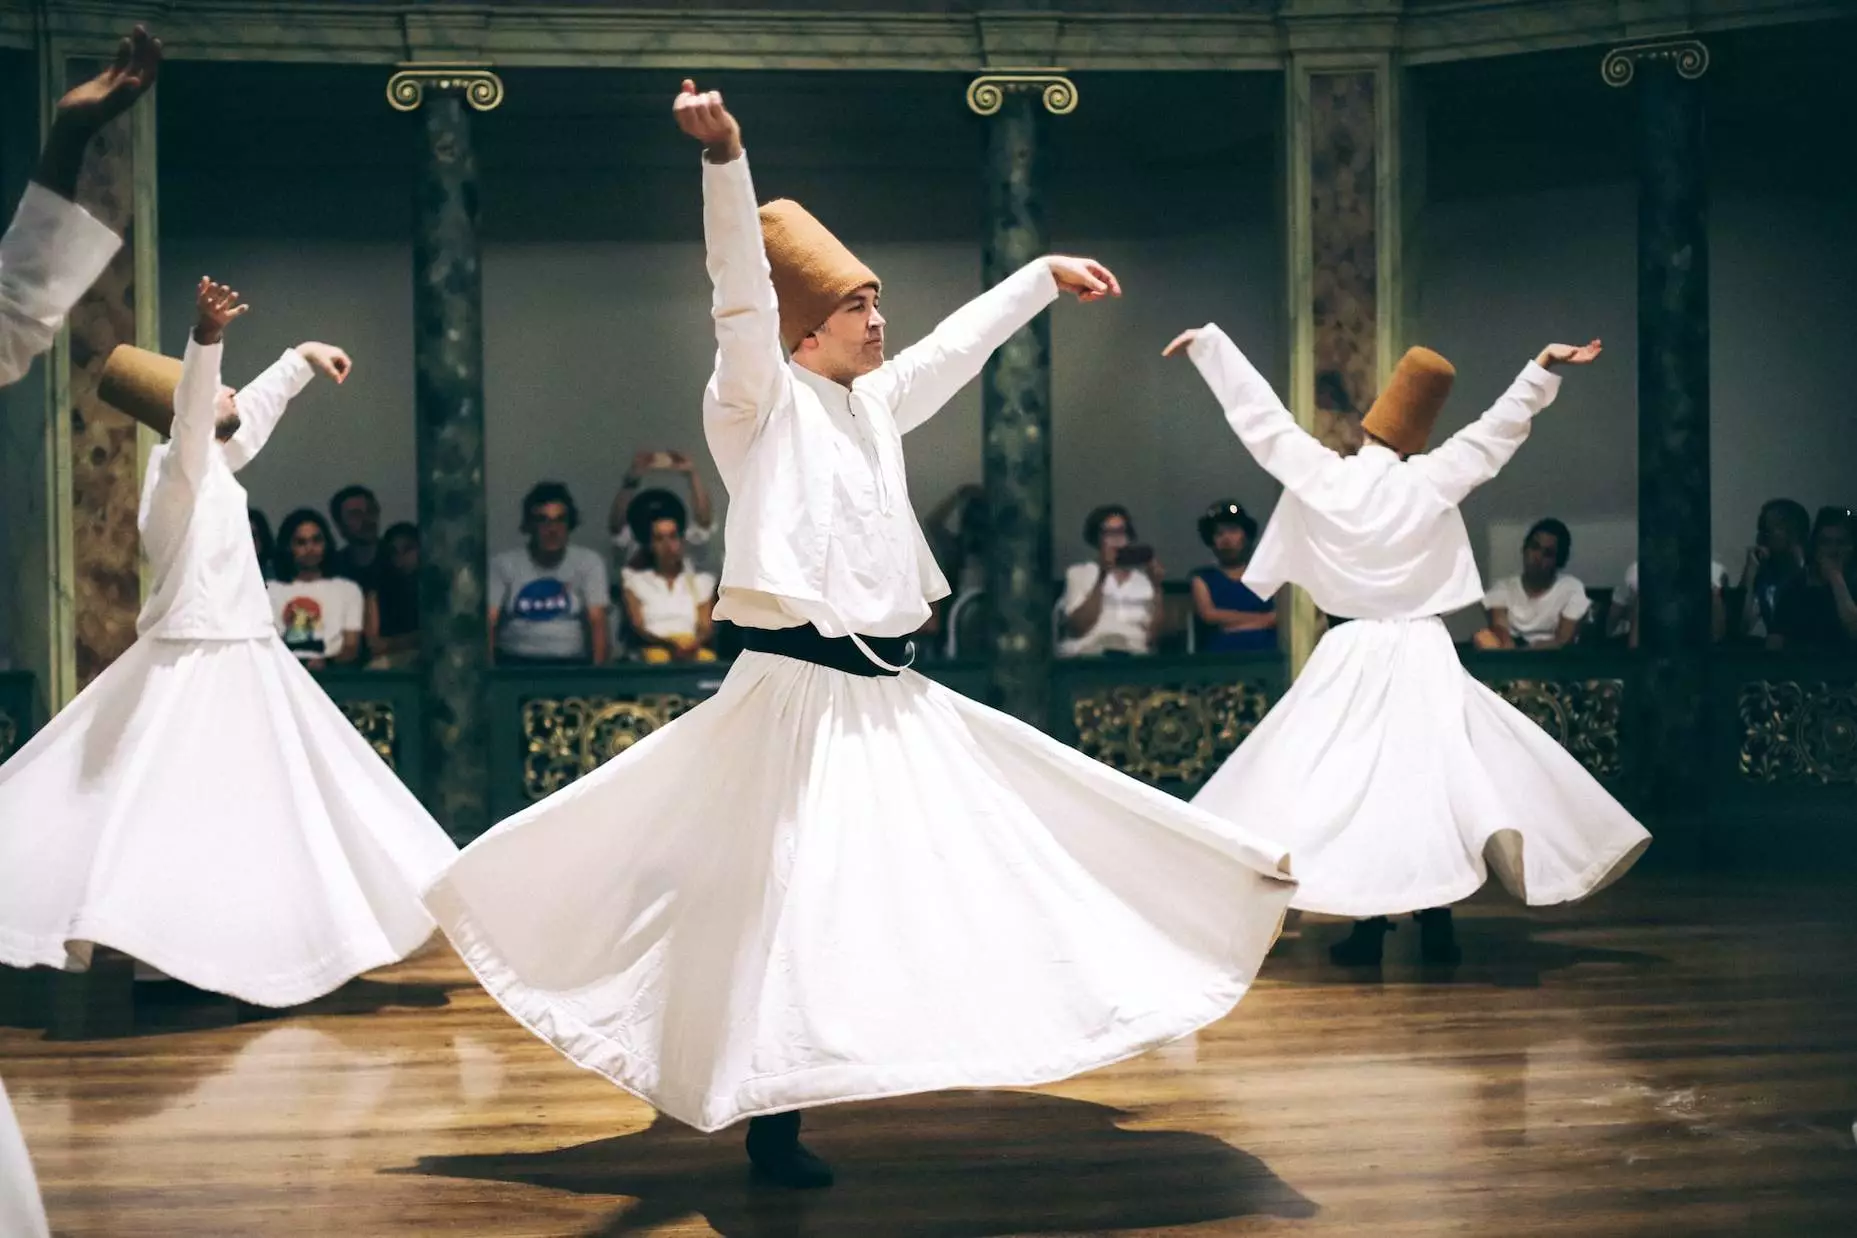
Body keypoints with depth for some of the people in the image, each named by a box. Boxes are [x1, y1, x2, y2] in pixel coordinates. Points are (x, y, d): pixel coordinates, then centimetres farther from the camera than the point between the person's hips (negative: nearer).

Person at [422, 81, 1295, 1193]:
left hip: (894, 697, 8)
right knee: (792, 903, -6)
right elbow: (742, 295, -22)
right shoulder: (762, 401, -6)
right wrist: (723, 158, -37)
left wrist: (1047, 275, 40)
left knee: (963, 861, 12)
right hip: (800, 694, -8)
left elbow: (960, 342, 30)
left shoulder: (874, 403, 16)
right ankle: (772, 1124, 3)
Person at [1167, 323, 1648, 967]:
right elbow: (1497, 430, -1)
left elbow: (1259, 414, 1)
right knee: (1431, 773, 3)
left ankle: (1369, 924, 3)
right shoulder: (1430, 482, -8)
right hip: (1422, 655, 0)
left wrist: (1208, 342, 10)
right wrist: (1543, 368, 6)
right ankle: (1436, 923, 2)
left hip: (1351, 655, 1)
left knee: (1350, 780, 4)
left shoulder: (1319, 476, -7)